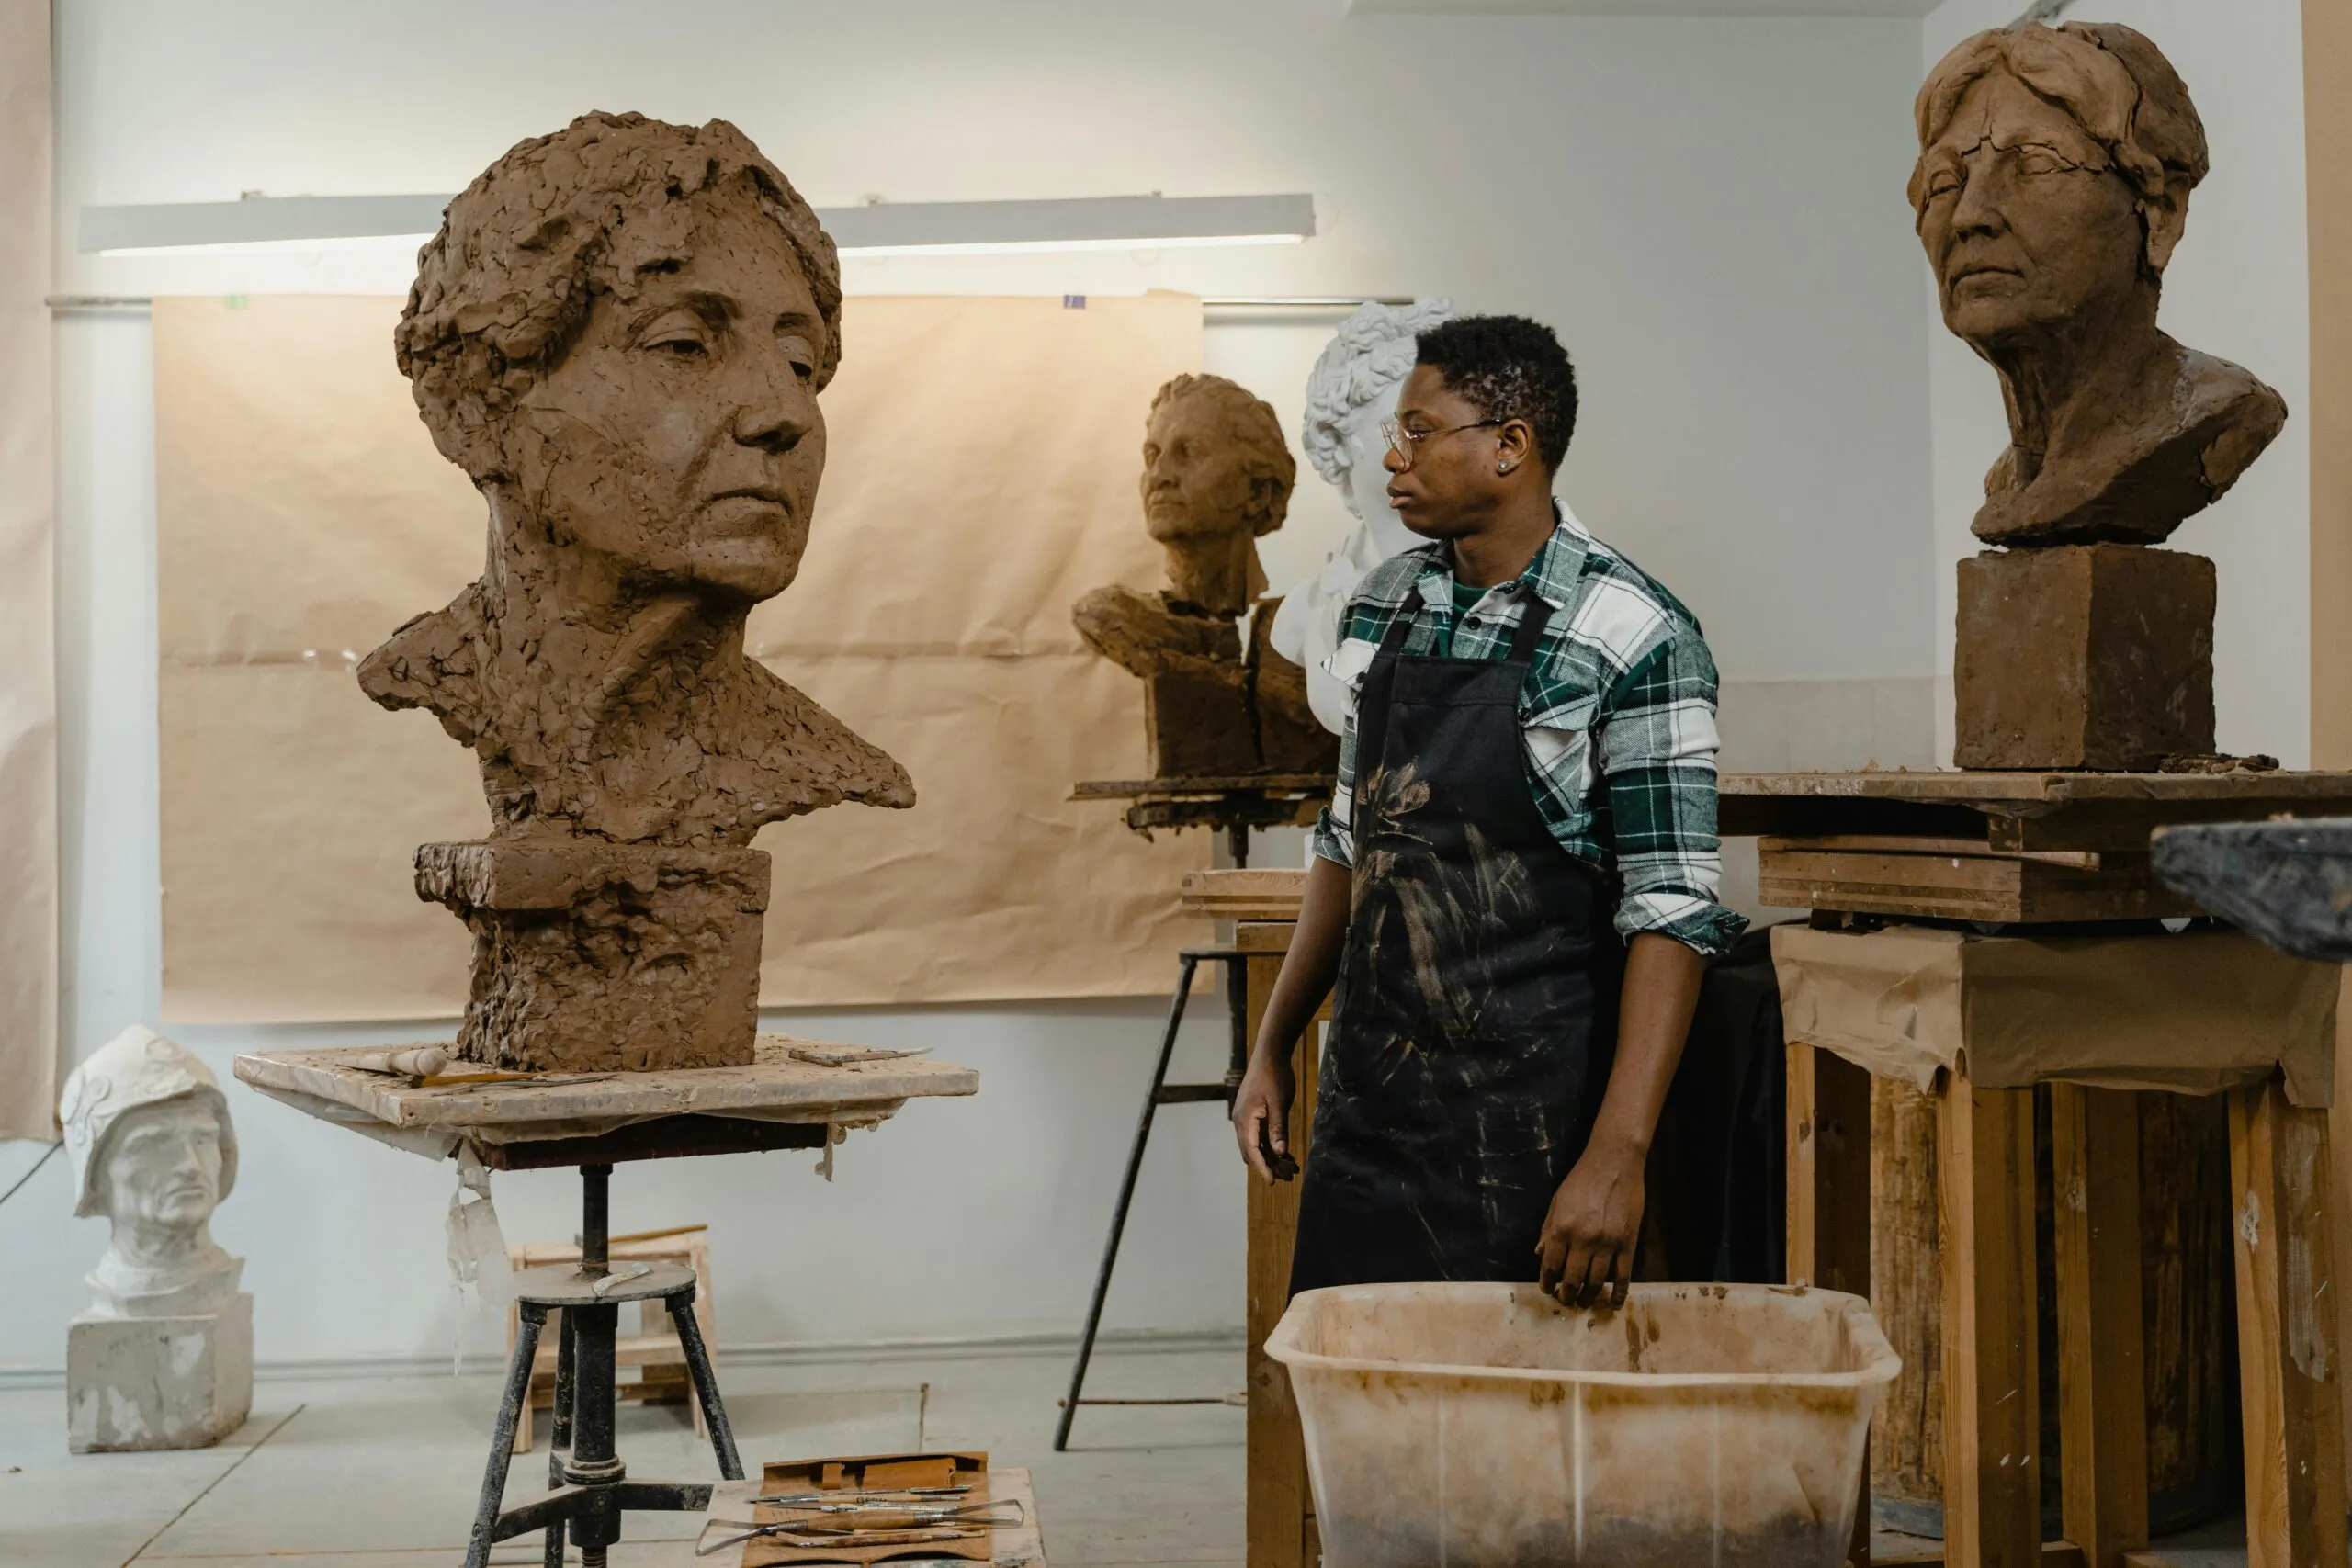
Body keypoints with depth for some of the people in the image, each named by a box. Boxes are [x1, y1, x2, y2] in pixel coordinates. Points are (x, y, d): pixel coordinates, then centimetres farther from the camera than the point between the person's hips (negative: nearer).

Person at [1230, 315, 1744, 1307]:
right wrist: (1273, 1048, 14)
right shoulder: (1383, 604, 7)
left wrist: (1617, 1154, -23)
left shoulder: (1636, 639, -14)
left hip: (1530, 1115, -6)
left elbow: (1671, 909, -17)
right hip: (1367, 1099, 6)